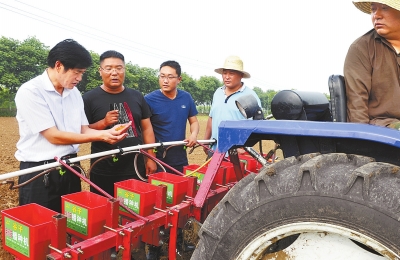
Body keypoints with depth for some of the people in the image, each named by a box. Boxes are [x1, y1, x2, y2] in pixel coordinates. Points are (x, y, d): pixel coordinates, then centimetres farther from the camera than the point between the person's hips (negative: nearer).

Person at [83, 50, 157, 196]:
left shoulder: (136, 96, 8)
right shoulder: (89, 98, -2)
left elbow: (146, 128, 10)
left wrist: (151, 158, 5)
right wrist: (104, 122, -19)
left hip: (136, 168, 3)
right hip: (103, 172, -3)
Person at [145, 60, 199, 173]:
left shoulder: (186, 98, 3)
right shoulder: (149, 99, -10)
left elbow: (193, 121, 13)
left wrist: (194, 135, -8)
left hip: (181, 158, 4)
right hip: (157, 158, -4)